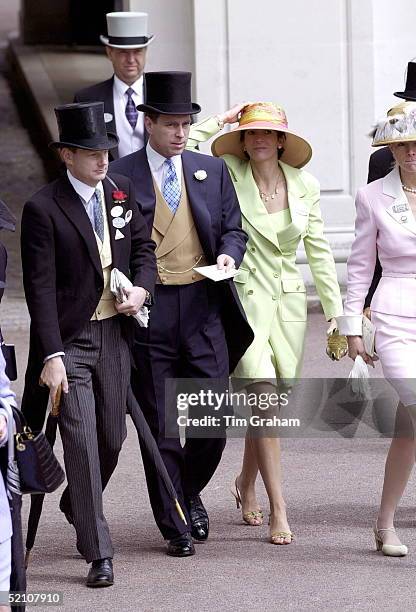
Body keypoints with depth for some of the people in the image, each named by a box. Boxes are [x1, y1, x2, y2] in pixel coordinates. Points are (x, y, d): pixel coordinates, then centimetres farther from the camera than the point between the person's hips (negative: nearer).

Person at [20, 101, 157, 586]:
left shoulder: (122, 191, 6)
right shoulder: (43, 208, -12)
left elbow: (143, 246, 18)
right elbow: (39, 288, -14)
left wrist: (142, 287, -3)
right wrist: (52, 355, -19)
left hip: (114, 332, 5)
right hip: (69, 340, -5)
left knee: (113, 436, 12)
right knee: (82, 441, -7)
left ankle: (80, 506, 41)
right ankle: (98, 554, -3)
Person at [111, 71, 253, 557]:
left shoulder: (212, 171, 11)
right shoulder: (120, 176, 0)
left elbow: (233, 228, 15)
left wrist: (228, 254, -6)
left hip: (203, 304, 3)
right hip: (148, 310, -3)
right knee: (160, 424, 3)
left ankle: (189, 493, 28)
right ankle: (174, 526, 13)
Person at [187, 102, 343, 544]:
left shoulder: (304, 186, 5)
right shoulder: (228, 177, -4)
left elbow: (318, 251, 10)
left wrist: (334, 310, 9)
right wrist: (218, 121, -6)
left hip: (289, 301, 4)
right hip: (242, 299, -4)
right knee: (264, 397, -15)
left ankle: (246, 483, 37)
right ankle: (278, 511, -14)